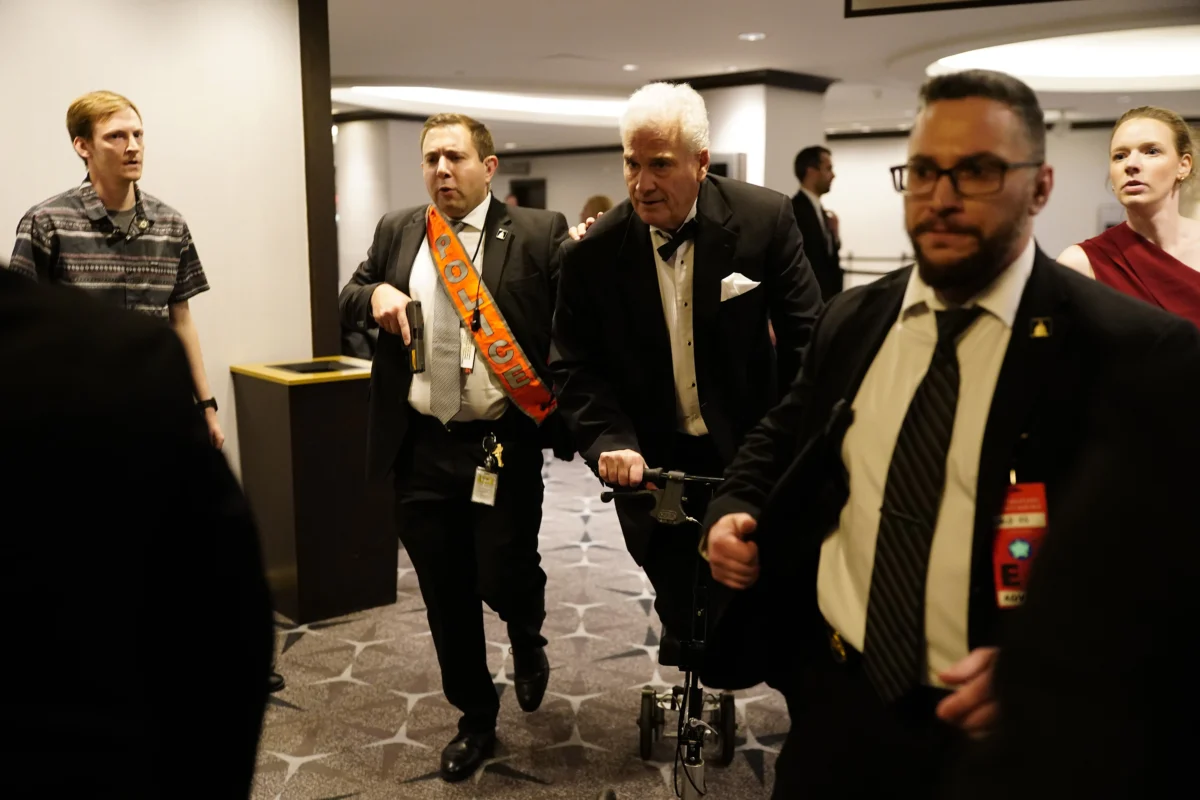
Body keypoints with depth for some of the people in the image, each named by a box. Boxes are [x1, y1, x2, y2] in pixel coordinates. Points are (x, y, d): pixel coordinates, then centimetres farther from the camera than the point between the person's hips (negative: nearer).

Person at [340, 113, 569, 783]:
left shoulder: (539, 233, -4)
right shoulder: (397, 232, 9)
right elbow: (347, 304, 15)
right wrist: (374, 293, -5)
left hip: (504, 446, -4)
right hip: (420, 448, 4)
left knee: (504, 578, -1)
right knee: (446, 596, 12)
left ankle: (529, 641, 38)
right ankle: (476, 719, 33)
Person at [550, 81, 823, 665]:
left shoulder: (765, 219, -11)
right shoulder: (592, 254, -9)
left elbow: (807, 339, -7)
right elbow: (574, 367, -4)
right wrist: (610, 441, -22)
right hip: (655, 468, 1)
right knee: (685, 621, 14)